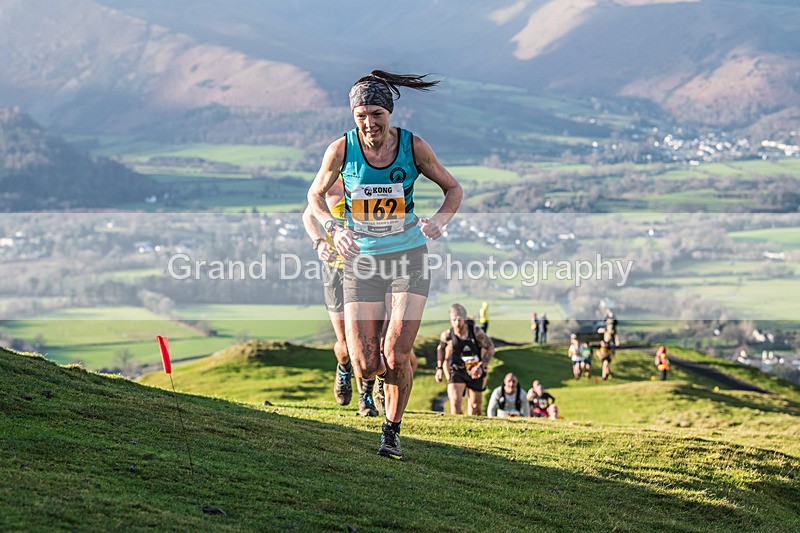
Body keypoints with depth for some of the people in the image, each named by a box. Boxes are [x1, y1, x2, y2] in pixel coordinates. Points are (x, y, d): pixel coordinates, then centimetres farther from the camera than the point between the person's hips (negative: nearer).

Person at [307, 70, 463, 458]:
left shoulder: (413, 146, -10)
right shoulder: (341, 149, -10)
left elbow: (453, 188, 5)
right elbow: (315, 195, 6)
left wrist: (438, 222, -15)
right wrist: (334, 229, -13)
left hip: (408, 256, 0)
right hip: (362, 261, 1)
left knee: (396, 356, -14)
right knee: (367, 367, -7)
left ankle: (392, 429, 11)